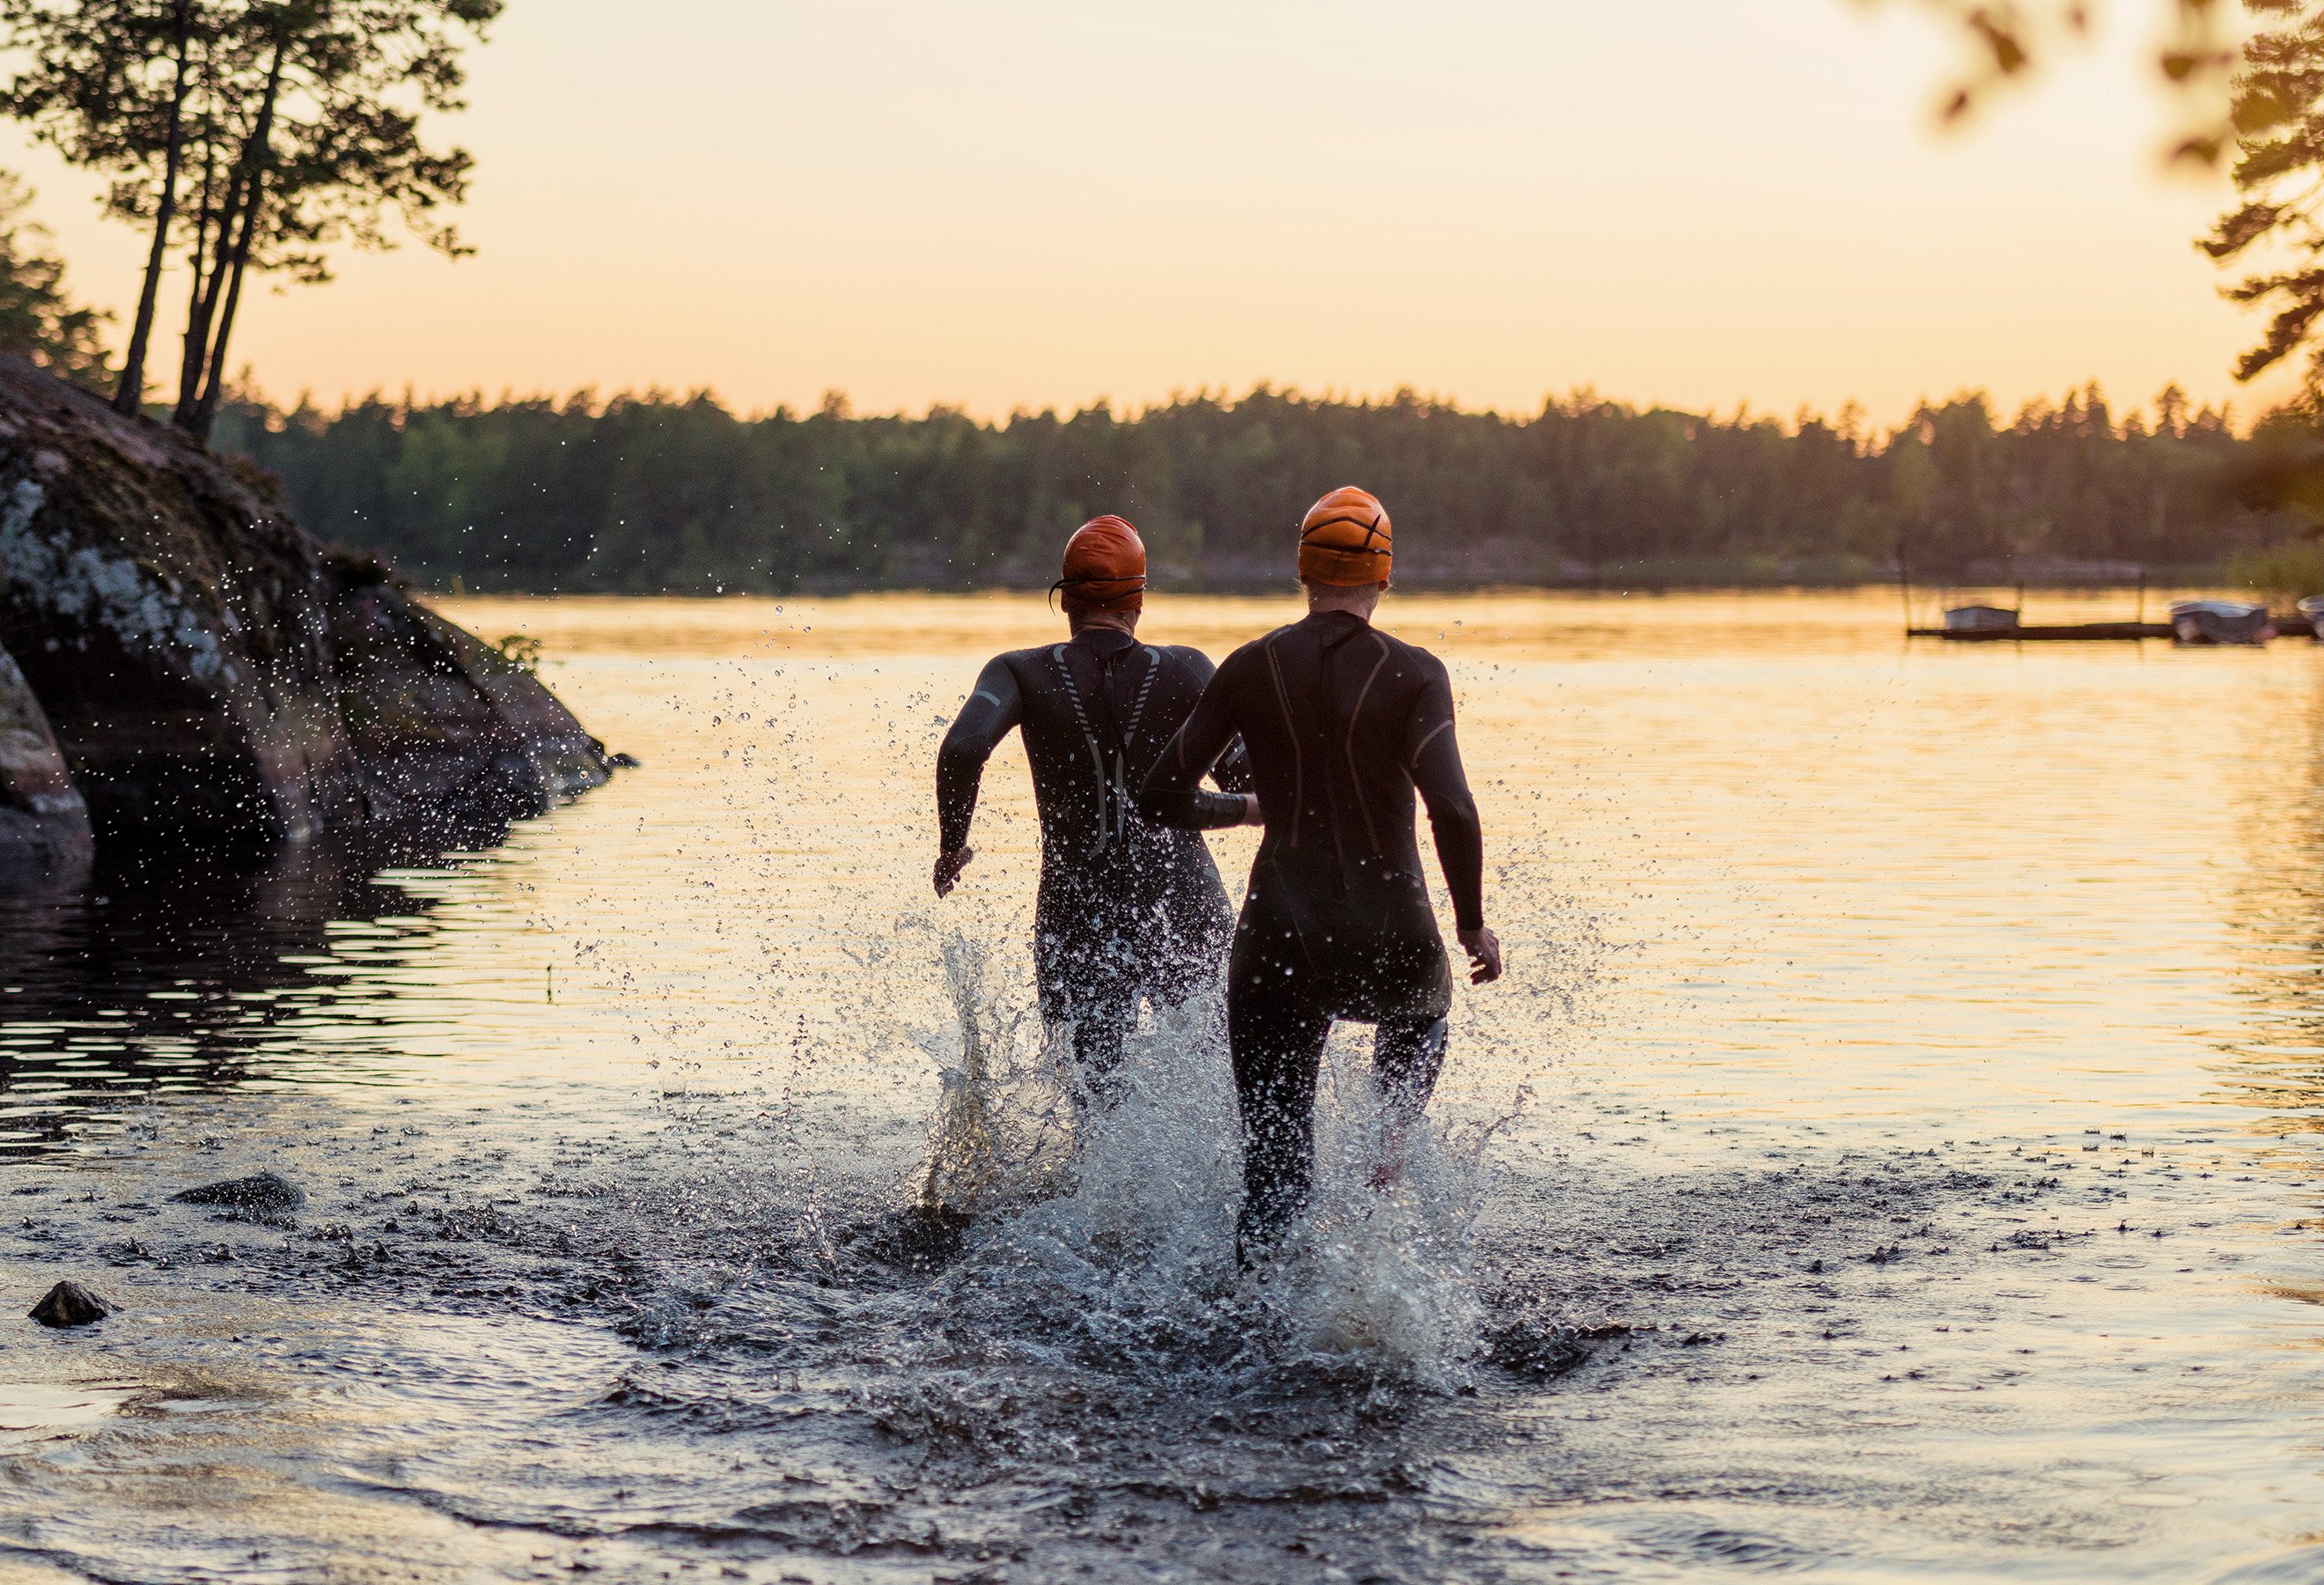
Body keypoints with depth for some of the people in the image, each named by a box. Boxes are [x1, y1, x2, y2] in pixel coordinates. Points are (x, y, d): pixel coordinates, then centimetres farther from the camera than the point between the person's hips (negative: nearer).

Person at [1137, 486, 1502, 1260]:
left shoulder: (1250, 669, 1)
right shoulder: (1414, 674, -6)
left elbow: (1161, 799, 3)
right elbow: (1453, 813, -17)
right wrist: (1473, 925, -2)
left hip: (1281, 939, 1)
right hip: (1390, 937, -1)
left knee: (1274, 1177, 7)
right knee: (1421, 1009, 36)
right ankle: (1392, 1132, 7)